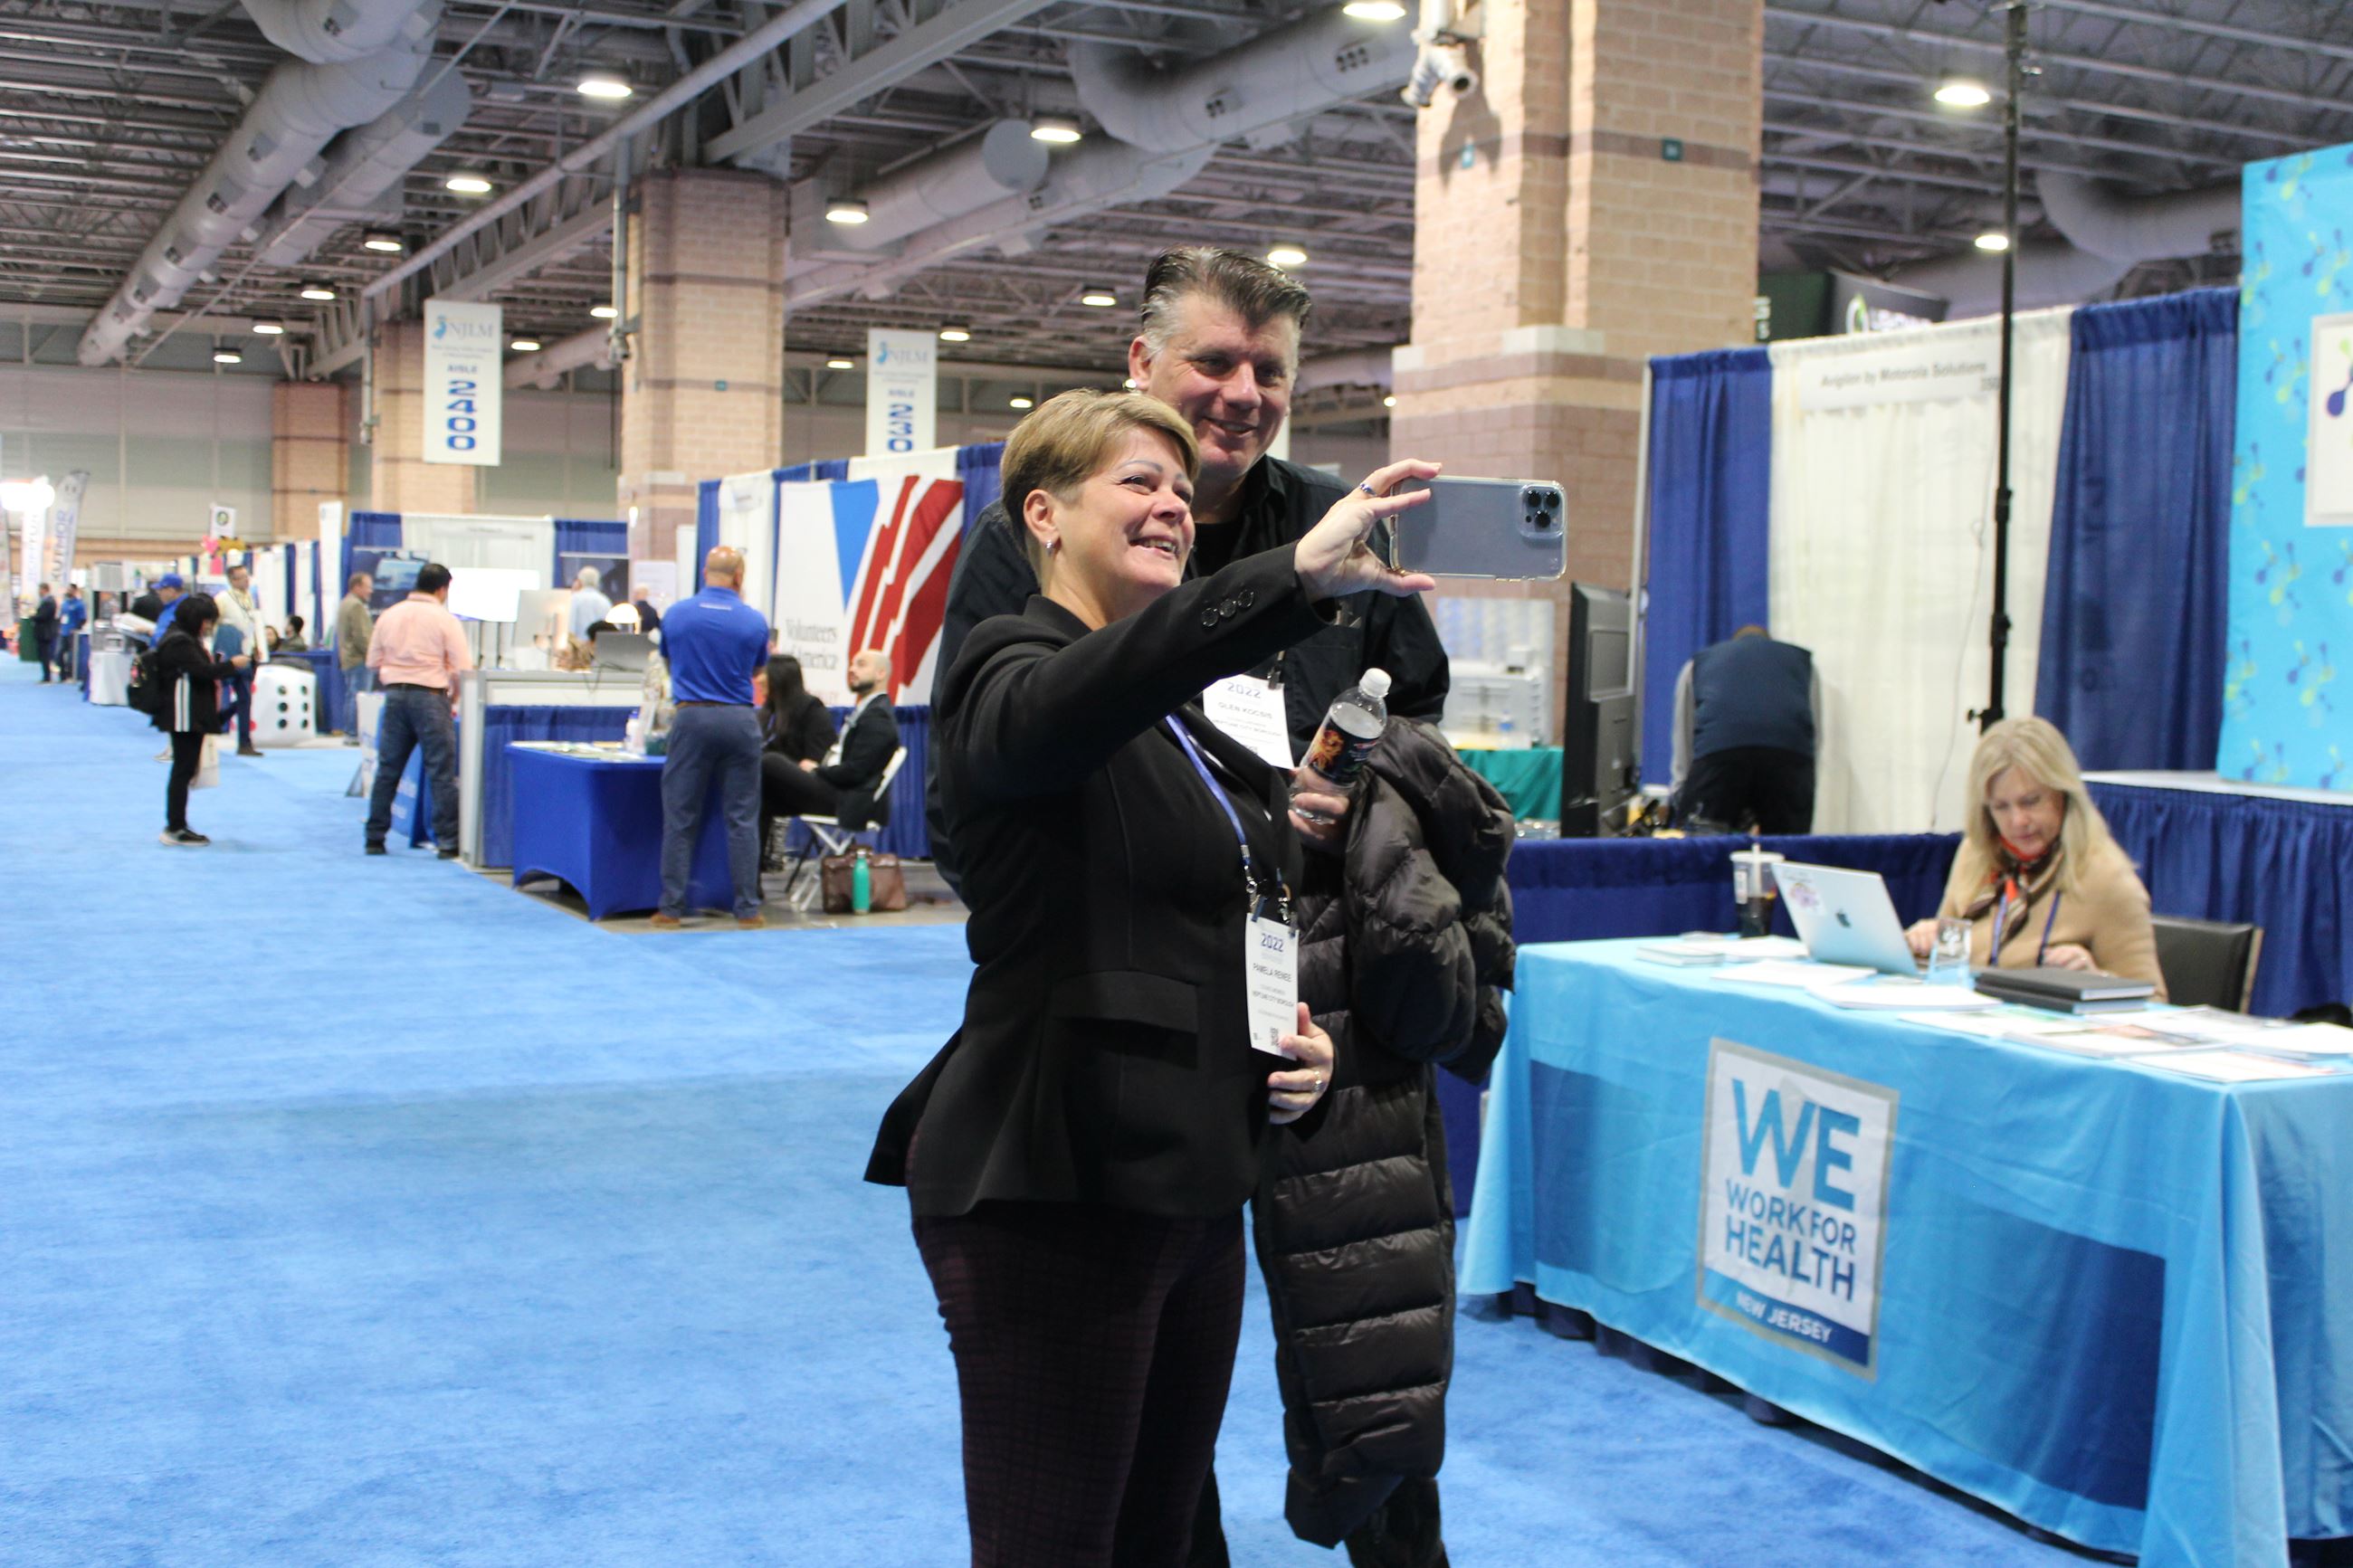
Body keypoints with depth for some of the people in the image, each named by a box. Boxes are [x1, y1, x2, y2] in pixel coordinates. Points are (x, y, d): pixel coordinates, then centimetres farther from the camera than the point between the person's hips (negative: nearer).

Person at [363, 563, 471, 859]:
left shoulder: (390, 616, 8)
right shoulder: (445, 620, -6)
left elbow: (373, 662, 11)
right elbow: (463, 668, -8)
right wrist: (453, 698, 6)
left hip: (394, 694, 4)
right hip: (430, 696, -4)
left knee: (387, 769, 12)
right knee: (442, 773, -1)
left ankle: (374, 838, 16)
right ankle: (448, 842, -2)